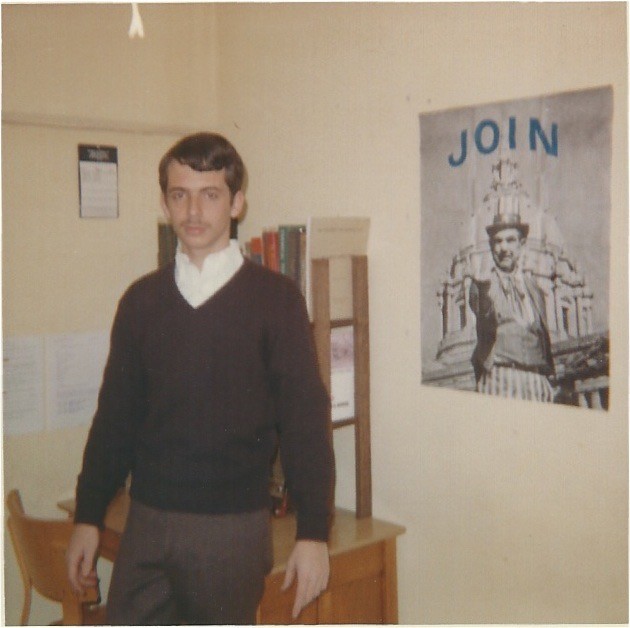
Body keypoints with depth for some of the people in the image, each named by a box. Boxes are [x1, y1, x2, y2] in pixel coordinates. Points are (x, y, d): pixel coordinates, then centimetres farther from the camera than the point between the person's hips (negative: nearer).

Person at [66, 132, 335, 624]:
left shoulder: (275, 298, -5)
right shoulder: (142, 300, 5)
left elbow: (305, 419, -6)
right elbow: (114, 415, 10)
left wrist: (314, 531, -10)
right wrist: (88, 517, 8)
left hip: (234, 527, -3)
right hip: (147, 521, 3)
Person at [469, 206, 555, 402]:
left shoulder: (534, 289, 20)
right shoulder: (482, 284, 6)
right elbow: (488, 324, -14)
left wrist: (548, 385, 15)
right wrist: (485, 292, -32)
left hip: (536, 380, 4)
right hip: (500, 377, -3)